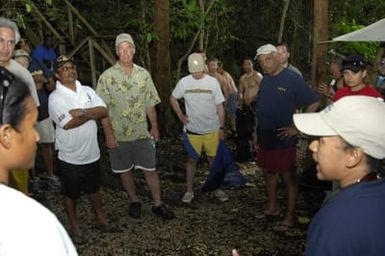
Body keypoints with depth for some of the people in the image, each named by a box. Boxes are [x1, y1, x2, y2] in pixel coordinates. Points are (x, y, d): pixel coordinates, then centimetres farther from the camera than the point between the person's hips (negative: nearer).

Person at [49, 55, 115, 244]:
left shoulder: (88, 91, 3)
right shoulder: (55, 97, -14)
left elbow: (104, 111, -8)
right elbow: (68, 124, -25)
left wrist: (83, 112, -23)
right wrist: (92, 113, -14)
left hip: (92, 153, 5)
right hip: (70, 157, -4)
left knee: (94, 188, 22)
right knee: (71, 193, 13)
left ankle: (100, 218, 40)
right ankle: (74, 227, 31)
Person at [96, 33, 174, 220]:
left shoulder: (143, 74, 3)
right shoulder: (107, 77, -7)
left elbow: (150, 104, 9)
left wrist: (154, 127, 6)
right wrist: (108, 134, -12)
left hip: (143, 133, 2)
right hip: (119, 134, -2)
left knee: (150, 169, 6)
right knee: (125, 170, 11)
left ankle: (158, 204, 19)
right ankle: (134, 202, 30)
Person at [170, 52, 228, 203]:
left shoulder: (213, 82, -6)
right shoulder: (184, 82, -4)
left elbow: (220, 107, -2)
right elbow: (173, 99, 11)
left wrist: (221, 127, -2)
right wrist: (180, 115, 0)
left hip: (212, 130, 0)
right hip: (191, 130, 0)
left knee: (213, 158, 11)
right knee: (191, 160, 10)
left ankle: (217, 188, 28)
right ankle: (189, 190, 24)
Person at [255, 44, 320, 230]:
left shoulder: (292, 78, -14)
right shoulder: (265, 80, 7)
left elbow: (314, 103, -15)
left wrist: (297, 127, -16)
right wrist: (258, 134, 12)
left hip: (283, 140, -7)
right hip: (265, 138, 7)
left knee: (288, 177, 3)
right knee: (269, 172, 18)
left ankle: (289, 217, 14)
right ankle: (272, 207, 35)